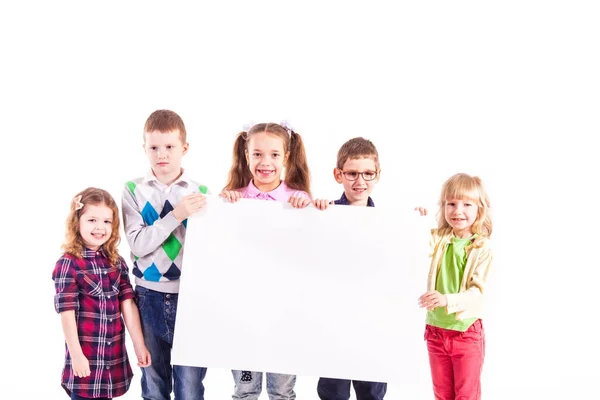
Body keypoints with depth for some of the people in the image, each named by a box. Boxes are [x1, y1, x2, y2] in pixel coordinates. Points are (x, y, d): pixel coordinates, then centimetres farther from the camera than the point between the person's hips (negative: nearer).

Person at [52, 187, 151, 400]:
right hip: (86, 355, -5)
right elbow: (67, 313, -12)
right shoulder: (68, 264, -11)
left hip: (114, 355, 5)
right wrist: (76, 355, -13)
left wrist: (139, 344, 0)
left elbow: (128, 304, 2)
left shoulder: (117, 262, 5)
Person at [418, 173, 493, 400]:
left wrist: (447, 300, -36)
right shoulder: (436, 240, -3)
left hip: (467, 333, -3)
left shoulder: (482, 248, -11)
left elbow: (476, 294, -19)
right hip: (435, 331, 3)